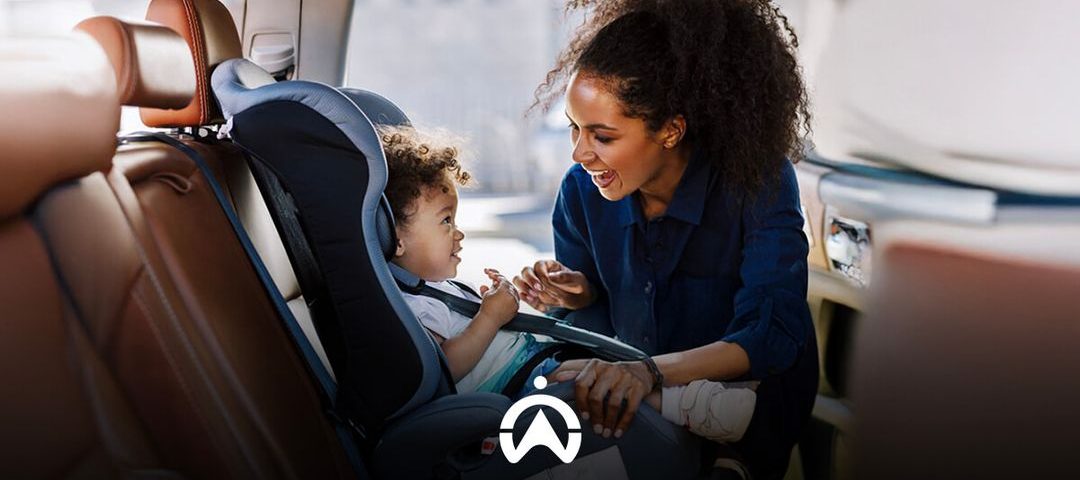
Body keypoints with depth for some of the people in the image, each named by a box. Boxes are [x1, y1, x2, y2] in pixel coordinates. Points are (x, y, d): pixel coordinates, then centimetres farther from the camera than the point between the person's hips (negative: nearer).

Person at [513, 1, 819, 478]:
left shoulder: (758, 181, -22)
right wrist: (579, 295, -21)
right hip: (643, 401, 3)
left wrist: (651, 371, -47)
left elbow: (773, 334, -31)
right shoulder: (582, 190, -11)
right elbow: (602, 320, 3)